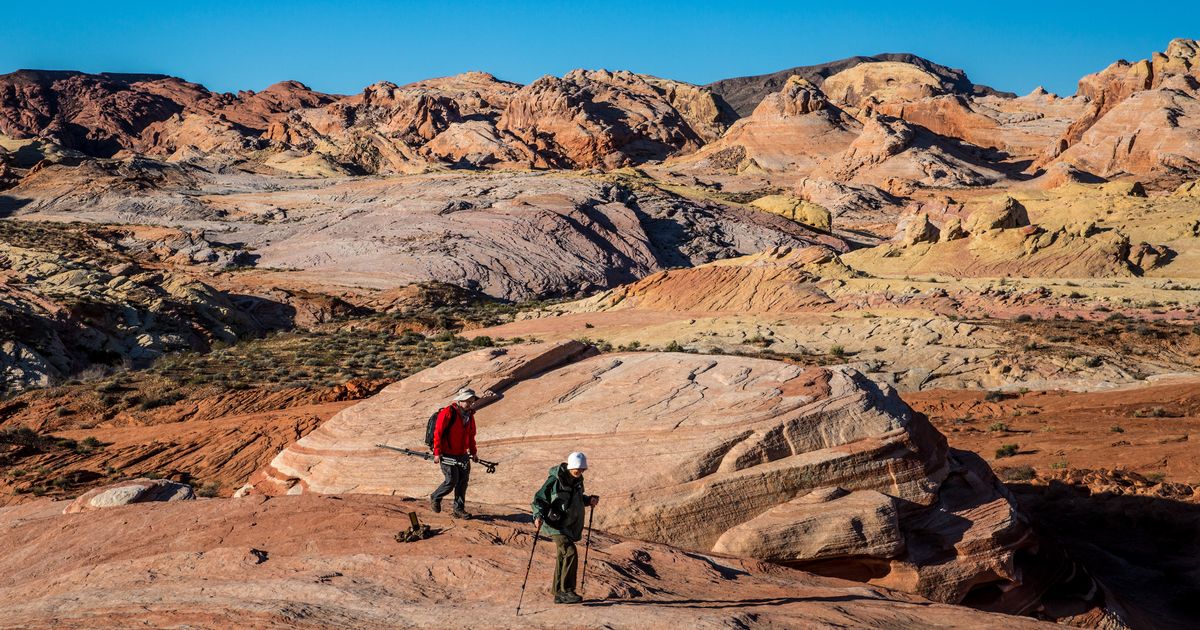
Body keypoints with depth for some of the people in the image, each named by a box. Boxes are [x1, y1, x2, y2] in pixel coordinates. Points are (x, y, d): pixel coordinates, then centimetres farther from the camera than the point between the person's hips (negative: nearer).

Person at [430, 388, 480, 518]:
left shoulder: (469, 415, 10)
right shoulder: (448, 413, -14)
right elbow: (438, 433, -15)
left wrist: (473, 452, 16)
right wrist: (437, 453, -17)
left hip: (462, 455, 7)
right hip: (447, 455, -7)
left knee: (463, 481, 4)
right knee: (452, 480, -9)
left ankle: (459, 510, 12)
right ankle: (435, 498, 17)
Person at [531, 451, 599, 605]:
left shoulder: (577, 480, 6)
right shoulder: (555, 480, -17)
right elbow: (539, 499, -15)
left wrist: (589, 500, 5)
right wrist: (538, 516, -31)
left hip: (571, 525, 8)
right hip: (556, 524, -8)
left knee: (563, 557, 13)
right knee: (570, 553, -20)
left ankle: (558, 593, 22)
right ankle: (566, 591, -13)